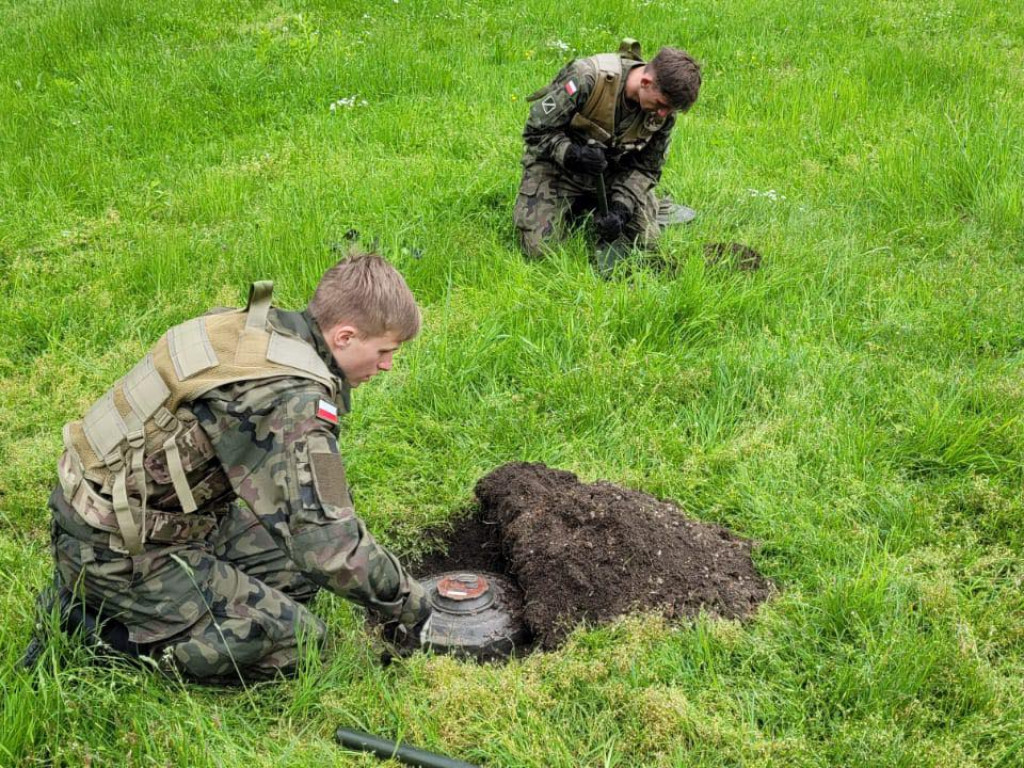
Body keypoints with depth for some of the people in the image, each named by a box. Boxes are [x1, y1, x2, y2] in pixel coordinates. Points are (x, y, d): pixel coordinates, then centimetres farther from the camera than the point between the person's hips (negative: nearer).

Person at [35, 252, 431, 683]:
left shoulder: (259, 326, 2)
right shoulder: (296, 395, -25)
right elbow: (330, 545, -28)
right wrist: (408, 602, -10)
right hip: (113, 551, -9)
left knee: (295, 573, 11)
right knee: (298, 643, -9)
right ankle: (90, 631, -5)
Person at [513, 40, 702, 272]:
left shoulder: (664, 112, -16)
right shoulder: (587, 78, -32)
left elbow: (646, 168, -6)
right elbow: (536, 130, -22)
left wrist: (621, 208, -22)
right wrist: (572, 153, -39)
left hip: (611, 172, 4)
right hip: (558, 166, -4)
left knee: (646, 240, -8)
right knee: (539, 248, -16)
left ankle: (591, 208, 18)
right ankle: (572, 208, 16)